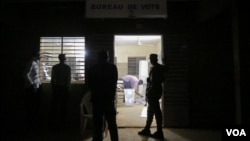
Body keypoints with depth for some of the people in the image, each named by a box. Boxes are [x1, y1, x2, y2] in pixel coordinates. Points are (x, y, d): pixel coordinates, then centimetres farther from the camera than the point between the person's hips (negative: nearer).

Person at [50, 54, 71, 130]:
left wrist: (53, 87, 12)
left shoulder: (54, 67, 0)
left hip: (56, 87, 2)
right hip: (65, 88, -2)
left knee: (55, 106, 10)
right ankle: (62, 124, 9)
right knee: (63, 106, 4)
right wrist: (68, 88, 5)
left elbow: (52, 79, 2)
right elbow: (69, 79, -5)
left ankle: (54, 123, 16)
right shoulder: (68, 67, -5)